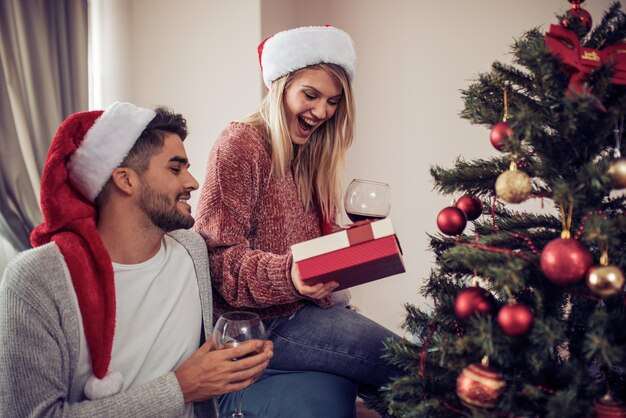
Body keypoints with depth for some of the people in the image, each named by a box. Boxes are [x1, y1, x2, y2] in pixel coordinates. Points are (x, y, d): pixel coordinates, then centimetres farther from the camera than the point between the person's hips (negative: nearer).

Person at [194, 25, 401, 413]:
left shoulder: (308, 152, 14)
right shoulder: (240, 144, -12)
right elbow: (219, 257, -16)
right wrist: (287, 275, -30)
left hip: (306, 304, 8)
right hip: (262, 321, -8)